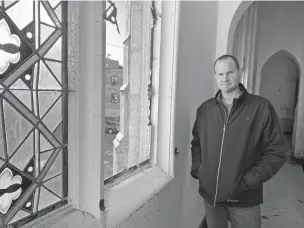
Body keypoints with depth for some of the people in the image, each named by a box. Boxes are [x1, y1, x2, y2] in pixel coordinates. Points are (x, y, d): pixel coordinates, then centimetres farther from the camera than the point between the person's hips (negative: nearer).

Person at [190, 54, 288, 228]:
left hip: (245, 200, -3)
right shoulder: (205, 109, 2)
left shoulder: (261, 107, -9)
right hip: (210, 195, 3)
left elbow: (277, 152, -8)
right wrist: (197, 169, -1)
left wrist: (248, 181, -14)